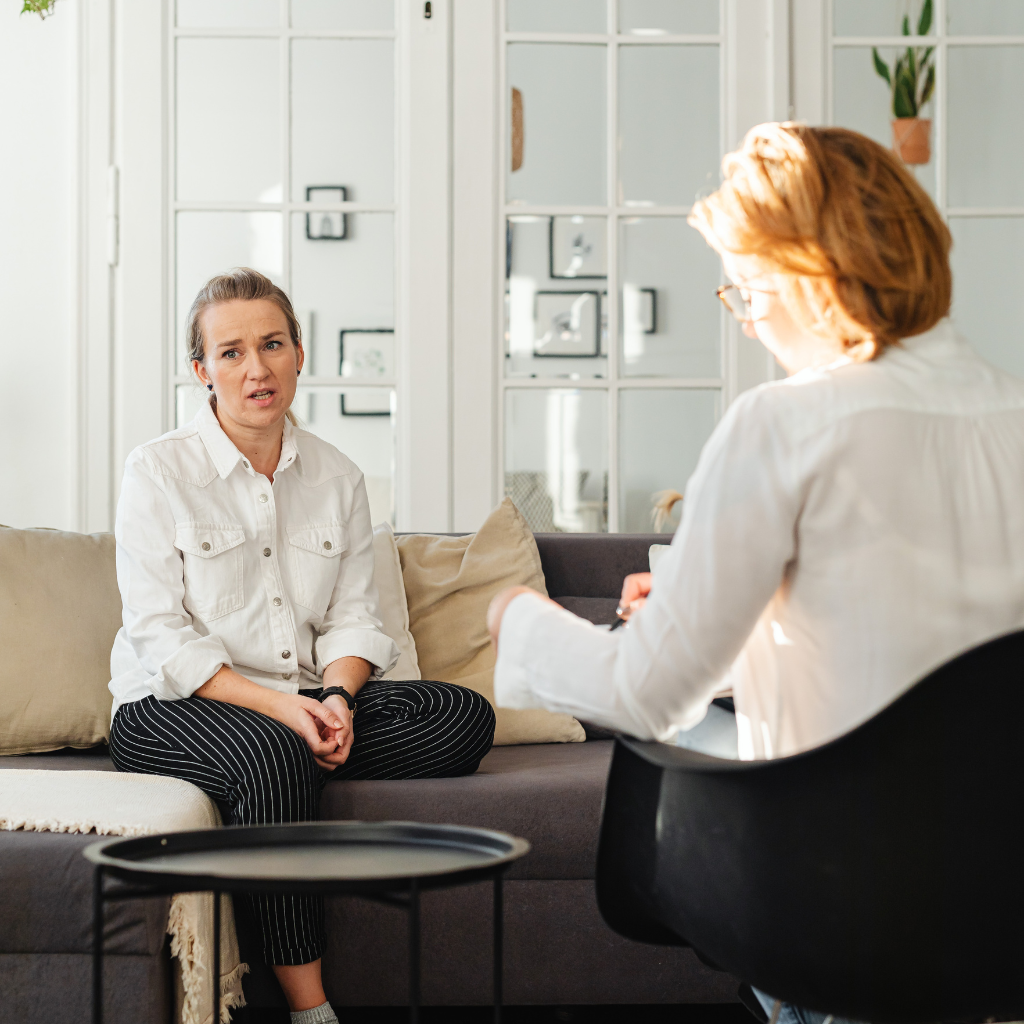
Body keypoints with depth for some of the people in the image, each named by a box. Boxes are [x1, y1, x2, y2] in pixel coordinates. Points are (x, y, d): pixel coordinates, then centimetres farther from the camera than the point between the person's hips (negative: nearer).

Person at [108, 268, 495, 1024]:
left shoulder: (338, 477, 9)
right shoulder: (158, 472, -5)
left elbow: (354, 619, 6)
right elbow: (163, 640, -11)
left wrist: (335, 698, -17)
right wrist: (279, 706, -22)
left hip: (304, 702, 5)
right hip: (174, 707, -4)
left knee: (466, 717, -17)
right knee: (271, 754, -38)